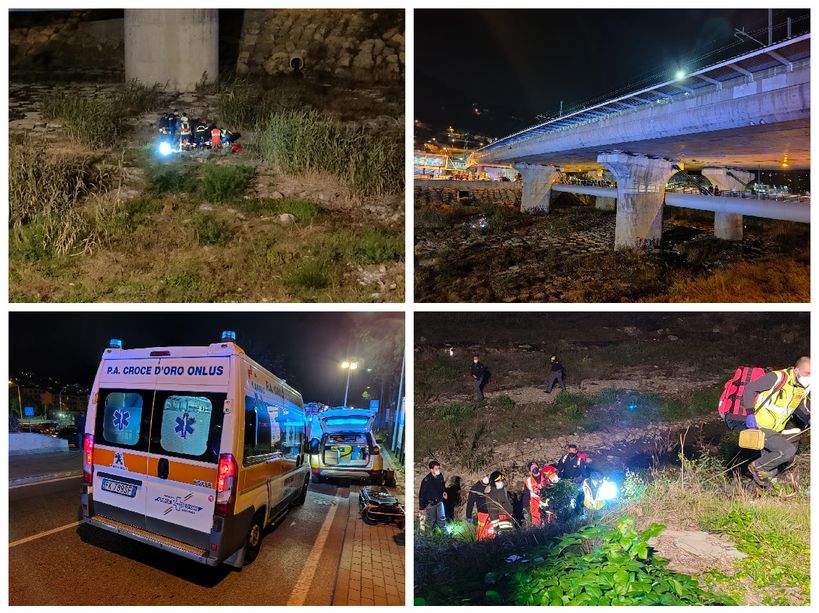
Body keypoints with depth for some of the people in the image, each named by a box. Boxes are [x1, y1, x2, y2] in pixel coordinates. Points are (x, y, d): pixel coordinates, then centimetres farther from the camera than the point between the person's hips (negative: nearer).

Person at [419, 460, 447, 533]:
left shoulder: (440, 476, -9)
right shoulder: (426, 480, -25)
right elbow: (422, 494, -16)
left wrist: (444, 491, -6)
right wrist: (422, 508, -13)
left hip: (439, 501, 4)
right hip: (430, 503, -4)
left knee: (442, 519, 14)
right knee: (431, 521, 11)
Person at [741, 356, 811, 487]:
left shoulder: (804, 387, 3)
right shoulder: (778, 378, -21)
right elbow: (749, 388, -17)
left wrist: (808, 420, 2)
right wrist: (750, 412, -24)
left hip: (776, 431, 8)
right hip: (760, 428, -8)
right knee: (789, 450, -23)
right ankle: (757, 466, -7)